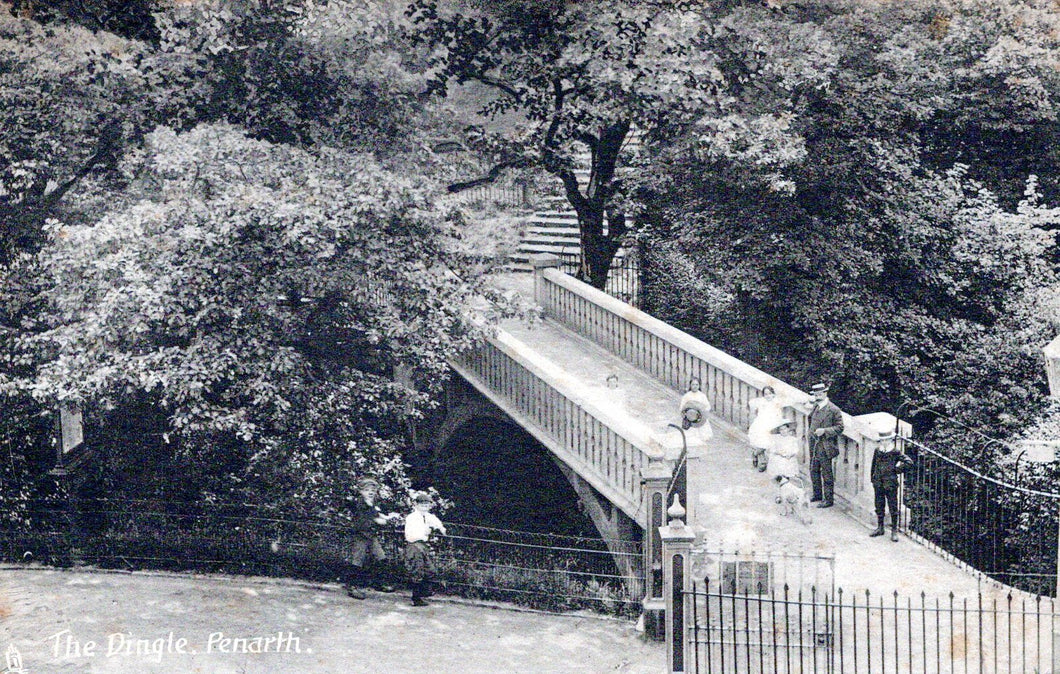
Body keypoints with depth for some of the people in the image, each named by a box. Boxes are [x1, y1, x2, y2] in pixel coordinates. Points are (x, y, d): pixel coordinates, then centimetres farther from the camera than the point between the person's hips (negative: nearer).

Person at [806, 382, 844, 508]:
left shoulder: (833, 410, -14)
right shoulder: (815, 407, 9)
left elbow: (839, 428, -13)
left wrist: (824, 431, -22)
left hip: (825, 447, -8)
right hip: (814, 445, 8)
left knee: (827, 473, -1)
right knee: (814, 470, 18)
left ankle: (829, 499, 8)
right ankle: (817, 495, 33)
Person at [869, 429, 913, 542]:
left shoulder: (895, 452, -9)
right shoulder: (877, 451, 4)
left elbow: (909, 462, -10)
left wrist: (897, 470, -7)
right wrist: (873, 478, 13)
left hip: (891, 484, -4)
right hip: (878, 484, 4)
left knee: (893, 508, 2)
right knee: (879, 507, 13)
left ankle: (894, 531, 10)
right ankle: (880, 528, 26)